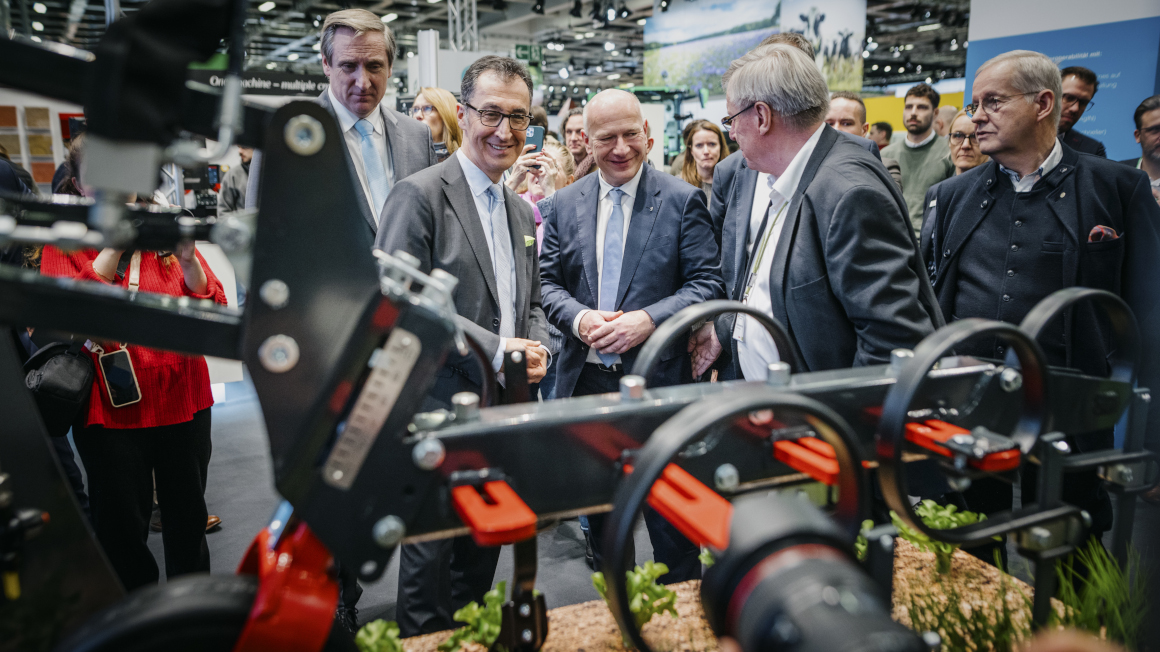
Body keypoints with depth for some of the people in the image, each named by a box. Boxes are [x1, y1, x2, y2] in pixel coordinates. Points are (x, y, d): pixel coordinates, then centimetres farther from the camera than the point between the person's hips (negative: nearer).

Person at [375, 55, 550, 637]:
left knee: (483, 551, 21)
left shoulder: (521, 211, 13)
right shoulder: (420, 195, -12)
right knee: (432, 555, 6)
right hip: (439, 407, -7)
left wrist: (536, 350, -2)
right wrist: (495, 349, -21)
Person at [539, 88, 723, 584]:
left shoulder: (683, 200, -2)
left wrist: (650, 319, -20)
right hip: (586, 380, 4)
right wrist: (577, 318, -13)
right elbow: (546, 281, 7)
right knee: (600, 517, 18)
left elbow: (708, 283, -6)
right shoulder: (562, 205, 7)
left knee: (671, 522, 6)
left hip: (660, 380, -3)